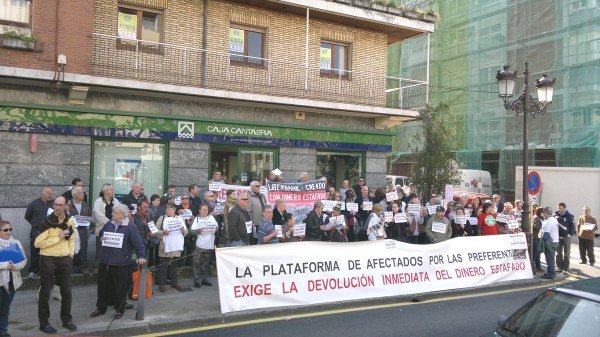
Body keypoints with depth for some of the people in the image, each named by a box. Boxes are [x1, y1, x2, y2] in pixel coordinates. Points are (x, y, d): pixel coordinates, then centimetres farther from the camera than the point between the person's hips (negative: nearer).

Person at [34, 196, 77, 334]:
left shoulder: (70, 220, 3)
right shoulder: (47, 222, -13)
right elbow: (38, 243, -16)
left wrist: (71, 253, 5)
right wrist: (58, 237, -20)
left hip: (65, 259, 4)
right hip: (48, 259, -4)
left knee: (66, 291, 11)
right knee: (45, 292, 5)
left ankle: (67, 319, 25)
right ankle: (44, 322, 18)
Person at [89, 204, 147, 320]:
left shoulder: (130, 227, -10)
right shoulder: (108, 224, 7)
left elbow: (138, 243, -13)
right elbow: (100, 234, 23)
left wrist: (141, 256, -24)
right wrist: (101, 238, -1)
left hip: (120, 263, -5)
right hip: (105, 261, 6)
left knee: (120, 287, 5)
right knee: (102, 285, 15)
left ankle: (120, 310, 22)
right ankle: (101, 308, 32)